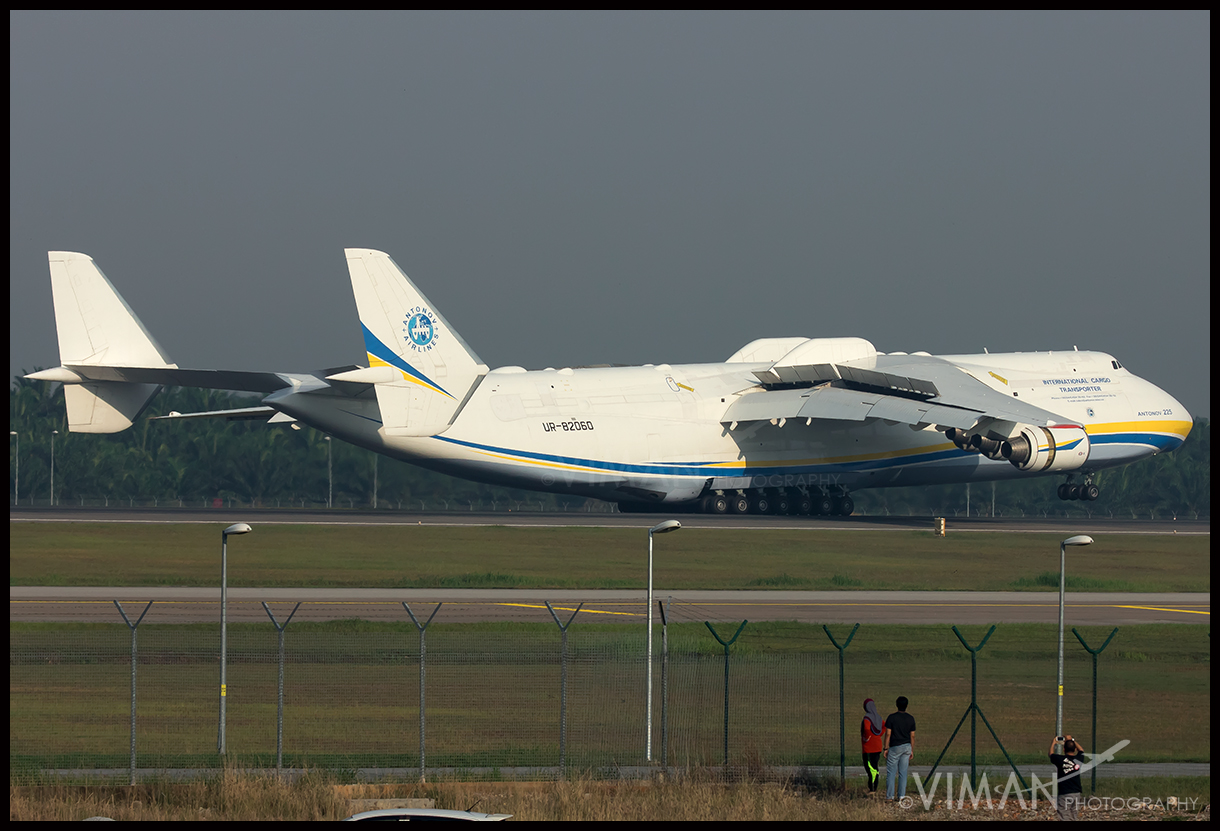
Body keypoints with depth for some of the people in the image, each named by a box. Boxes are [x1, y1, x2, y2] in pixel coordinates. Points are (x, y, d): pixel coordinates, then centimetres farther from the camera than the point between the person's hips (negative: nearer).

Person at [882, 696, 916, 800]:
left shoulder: (891, 717, -10)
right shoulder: (910, 719, 1)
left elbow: (888, 734, -10)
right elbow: (912, 736, 5)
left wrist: (885, 748, -3)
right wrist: (912, 750, 13)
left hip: (895, 747, -4)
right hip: (906, 747, 4)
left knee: (891, 772, 2)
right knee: (903, 772, 7)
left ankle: (890, 796, -1)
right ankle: (901, 795, 6)